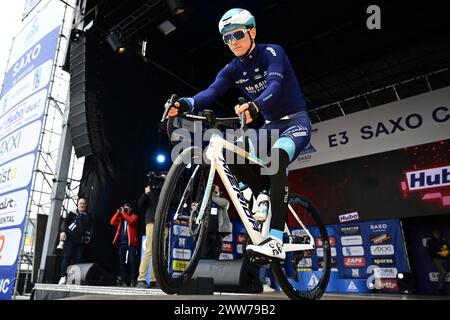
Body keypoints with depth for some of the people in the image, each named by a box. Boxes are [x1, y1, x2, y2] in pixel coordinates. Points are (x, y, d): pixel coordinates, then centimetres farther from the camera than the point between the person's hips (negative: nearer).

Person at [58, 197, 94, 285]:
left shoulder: (88, 216, 17)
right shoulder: (72, 213, 11)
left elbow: (91, 227, 16)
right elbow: (64, 222, 3)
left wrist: (89, 235, 1)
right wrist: (63, 231, -13)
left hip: (81, 241, 2)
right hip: (70, 239, -2)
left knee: (78, 259, -3)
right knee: (67, 257, -10)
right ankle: (63, 276, -5)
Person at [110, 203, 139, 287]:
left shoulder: (134, 216, 6)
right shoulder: (121, 217, 20)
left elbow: (131, 221, -15)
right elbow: (112, 222, 6)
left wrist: (123, 213, -10)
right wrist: (118, 213, -1)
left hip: (131, 243, -4)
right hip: (122, 243, 5)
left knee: (132, 261, -7)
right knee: (122, 262, 4)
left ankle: (133, 280, -5)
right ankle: (123, 280, 10)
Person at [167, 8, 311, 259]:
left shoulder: (272, 52, -13)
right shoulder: (233, 69, 1)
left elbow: (274, 85, -33)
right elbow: (211, 92, -17)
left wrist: (254, 106, -55)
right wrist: (185, 104, -38)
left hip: (296, 121, -6)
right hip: (272, 126, 6)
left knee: (276, 158, -35)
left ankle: (276, 242, -36)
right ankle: (264, 197, 2)